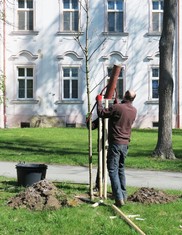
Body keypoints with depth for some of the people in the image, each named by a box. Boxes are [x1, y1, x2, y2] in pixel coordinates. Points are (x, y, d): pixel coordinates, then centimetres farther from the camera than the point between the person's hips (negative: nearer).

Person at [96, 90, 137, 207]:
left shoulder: (117, 107, -16)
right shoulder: (134, 111, 6)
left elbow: (101, 113, -9)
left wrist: (99, 100, 8)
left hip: (115, 143, -7)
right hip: (125, 144, 7)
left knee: (113, 170, -5)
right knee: (121, 169, 20)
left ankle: (119, 198, -11)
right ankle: (123, 195, 26)